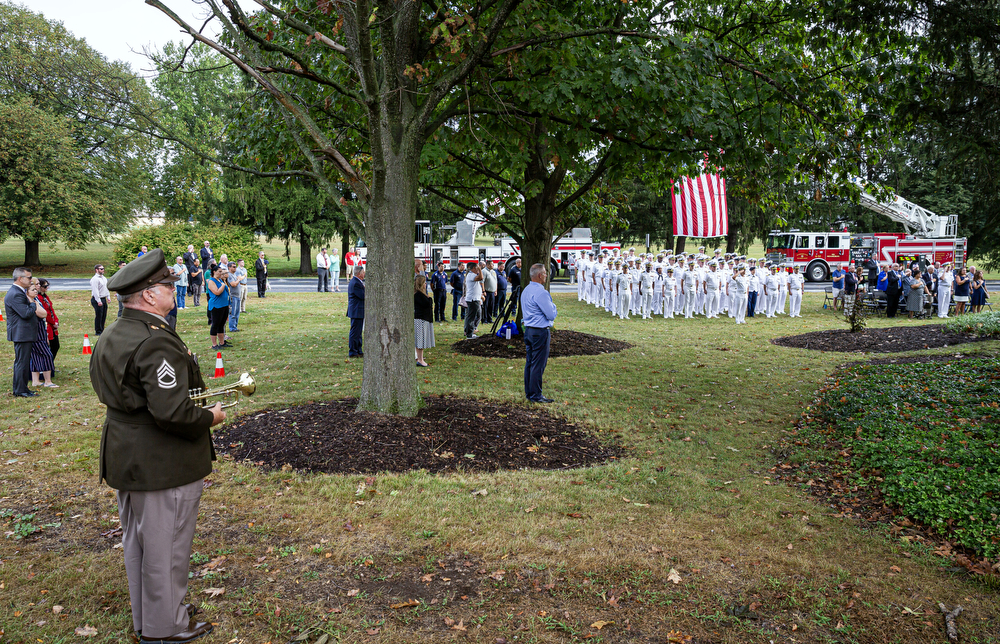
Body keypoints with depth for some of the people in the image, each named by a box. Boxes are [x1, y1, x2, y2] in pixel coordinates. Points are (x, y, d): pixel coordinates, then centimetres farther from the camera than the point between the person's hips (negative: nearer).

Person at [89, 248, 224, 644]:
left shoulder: (113, 336, 7)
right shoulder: (157, 342, -25)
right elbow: (173, 413, -31)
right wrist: (210, 416, -13)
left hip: (125, 459, 10)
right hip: (162, 464, -10)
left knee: (136, 542, 22)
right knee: (165, 547, 6)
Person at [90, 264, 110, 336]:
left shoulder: (104, 278, 16)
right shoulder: (95, 279, -13)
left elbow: (107, 288, 24)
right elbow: (95, 291, -18)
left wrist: (108, 297, 16)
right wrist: (98, 301, -22)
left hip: (103, 299, 9)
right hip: (97, 300, -9)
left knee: (104, 316, 11)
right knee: (99, 316, -6)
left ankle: (102, 330, 20)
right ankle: (98, 332, 1)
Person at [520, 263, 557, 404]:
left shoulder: (526, 290, 11)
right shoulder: (541, 292, -18)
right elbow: (552, 315, -18)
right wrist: (553, 305, 2)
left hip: (528, 329, 9)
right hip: (540, 331, -9)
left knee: (529, 362, 14)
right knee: (538, 364, -3)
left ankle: (529, 392, 21)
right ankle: (536, 395, 1)